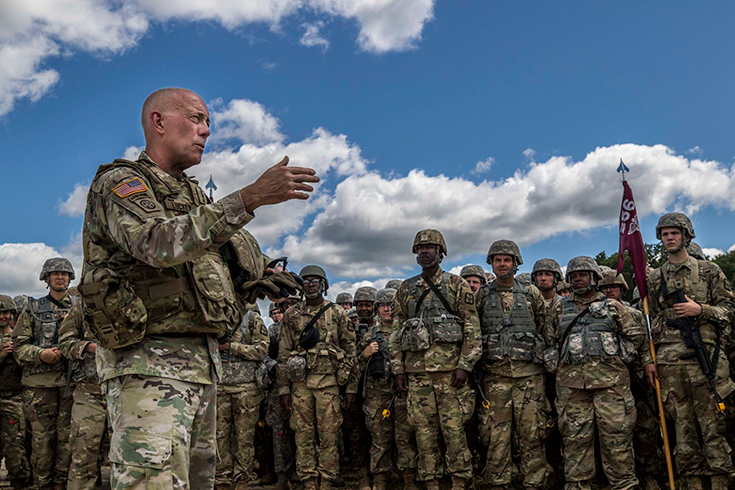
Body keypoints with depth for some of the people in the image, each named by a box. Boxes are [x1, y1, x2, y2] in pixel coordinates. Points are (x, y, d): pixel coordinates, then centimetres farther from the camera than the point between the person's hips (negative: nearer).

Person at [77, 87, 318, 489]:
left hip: (201, 363, 9)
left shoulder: (192, 196, 22)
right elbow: (159, 244, -27)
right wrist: (250, 197, -32)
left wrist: (255, 285, 10)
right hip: (149, 364, -8)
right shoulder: (120, 182, -4)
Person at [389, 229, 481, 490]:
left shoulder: (456, 285, 3)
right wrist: (398, 368, 7)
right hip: (416, 369, 3)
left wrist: (465, 365, -9)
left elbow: (472, 328, -1)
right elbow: (396, 331, 14)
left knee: (454, 428, -1)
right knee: (424, 429, 7)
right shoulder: (405, 289, 13)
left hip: (450, 368, -3)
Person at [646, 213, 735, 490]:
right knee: (682, 422, 4)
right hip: (668, 359, 2)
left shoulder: (709, 271, 9)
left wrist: (700, 310, -11)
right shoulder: (654, 279, 13)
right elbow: (649, 320, 13)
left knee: (712, 421, 0)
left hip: (704, 354, -2)